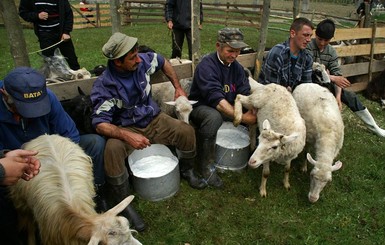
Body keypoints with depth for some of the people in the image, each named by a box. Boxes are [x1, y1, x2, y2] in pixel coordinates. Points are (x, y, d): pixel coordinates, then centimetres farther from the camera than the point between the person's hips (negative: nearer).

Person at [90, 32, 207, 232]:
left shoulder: (142, 61, -11)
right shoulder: (104, 85, -21)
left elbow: (163, 62, 12)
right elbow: (100, 123, -24)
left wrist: (178, 87, 8)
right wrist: (127, 135, -40)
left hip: (154, 120, 4)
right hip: (126, 128, -4)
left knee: (186, 131, -16)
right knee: (112, 150, -35)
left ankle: (186, 171, 16)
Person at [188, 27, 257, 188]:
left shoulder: (236, 66, 3)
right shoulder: (206, 66, -22)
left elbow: (245, 93, -6)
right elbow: (216, 99, -33)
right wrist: (242, 117, -37)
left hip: (229, 107, 7)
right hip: (202, 107, -7)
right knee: (213, 117, -40)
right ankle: (207, 167, -24)